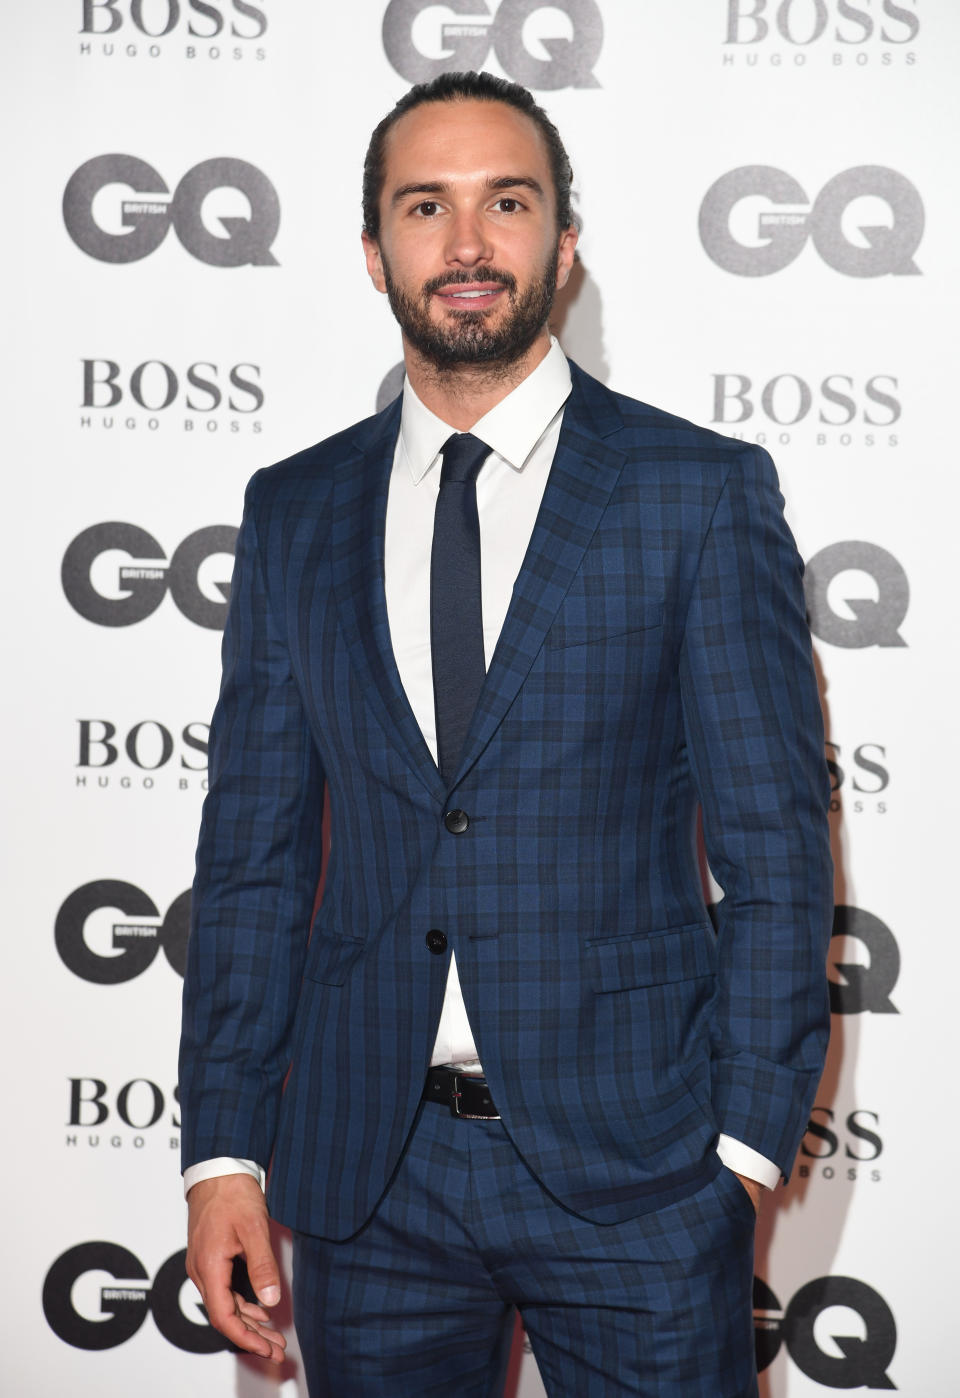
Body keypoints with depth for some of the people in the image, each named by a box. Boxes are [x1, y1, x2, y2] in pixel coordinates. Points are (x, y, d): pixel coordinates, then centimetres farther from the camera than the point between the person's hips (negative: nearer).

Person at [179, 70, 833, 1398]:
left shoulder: (705, 492, -2)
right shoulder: (293, 511, 7)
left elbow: (776, 843, -3)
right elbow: (254, 852, 8)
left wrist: (748, 1141, -9)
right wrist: (225, 1148, 2)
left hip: (633, 1155, -2)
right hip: (365, 1164, 3)